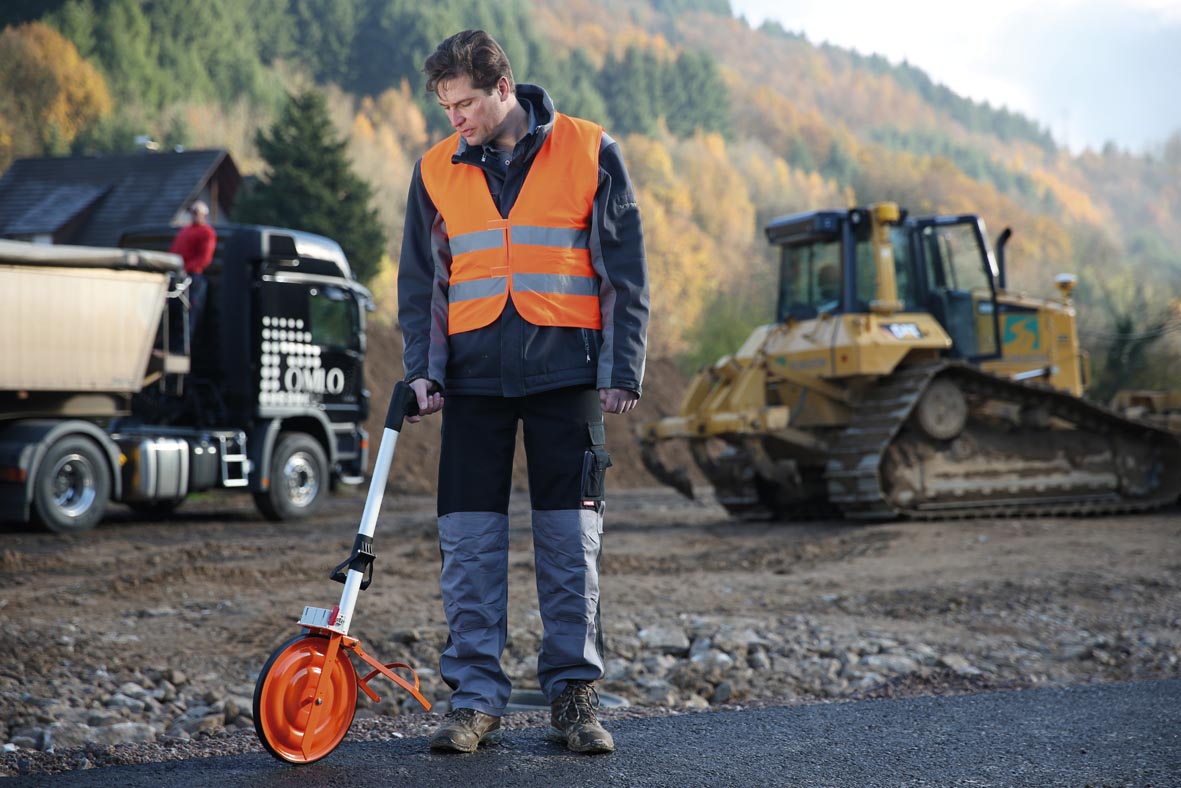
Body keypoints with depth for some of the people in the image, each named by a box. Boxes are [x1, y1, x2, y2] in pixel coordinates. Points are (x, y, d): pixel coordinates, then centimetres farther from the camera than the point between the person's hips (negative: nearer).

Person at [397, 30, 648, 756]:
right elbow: (421, 281, 14)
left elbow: (625, 269, 3)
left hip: (564, 370, -2)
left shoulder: (589, 153, 1)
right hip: (474, 375, 2)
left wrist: (622, 370, -3)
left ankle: (574, 693, 11)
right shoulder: (437, 172, 9)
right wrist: (422, 369, 2)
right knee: (469, 542, -2)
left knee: (572, 537, 0)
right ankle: (476, 699, 6)